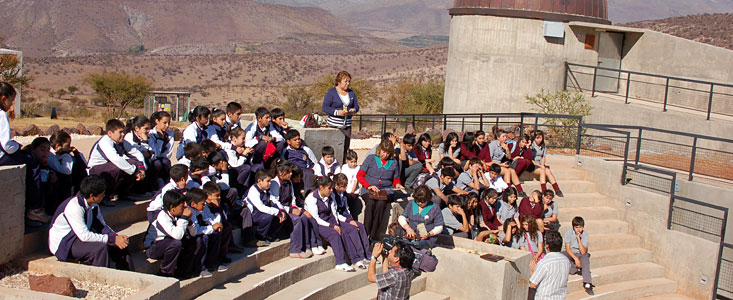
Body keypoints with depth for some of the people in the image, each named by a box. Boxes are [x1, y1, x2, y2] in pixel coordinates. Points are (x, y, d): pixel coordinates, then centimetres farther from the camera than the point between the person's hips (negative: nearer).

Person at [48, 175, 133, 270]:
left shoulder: (93, 205, -1)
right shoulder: (74, 207, -28)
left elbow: (102, 226, 4)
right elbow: (84, 236, -31)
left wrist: (116, 236, -16)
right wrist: (112, 239, -29)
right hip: (62, 244, -8)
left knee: (120, 244, -5)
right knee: (100, 248, -31)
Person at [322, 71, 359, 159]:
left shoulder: (351, 93, 14)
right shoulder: (331, 92, -3)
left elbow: (356, 106, 19)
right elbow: (324, 107, -7)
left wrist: (354, 110, -5)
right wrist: (337, 112, -20)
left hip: (347, 124, 5)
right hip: (334, 124, -5)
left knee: (346, 148, 2)